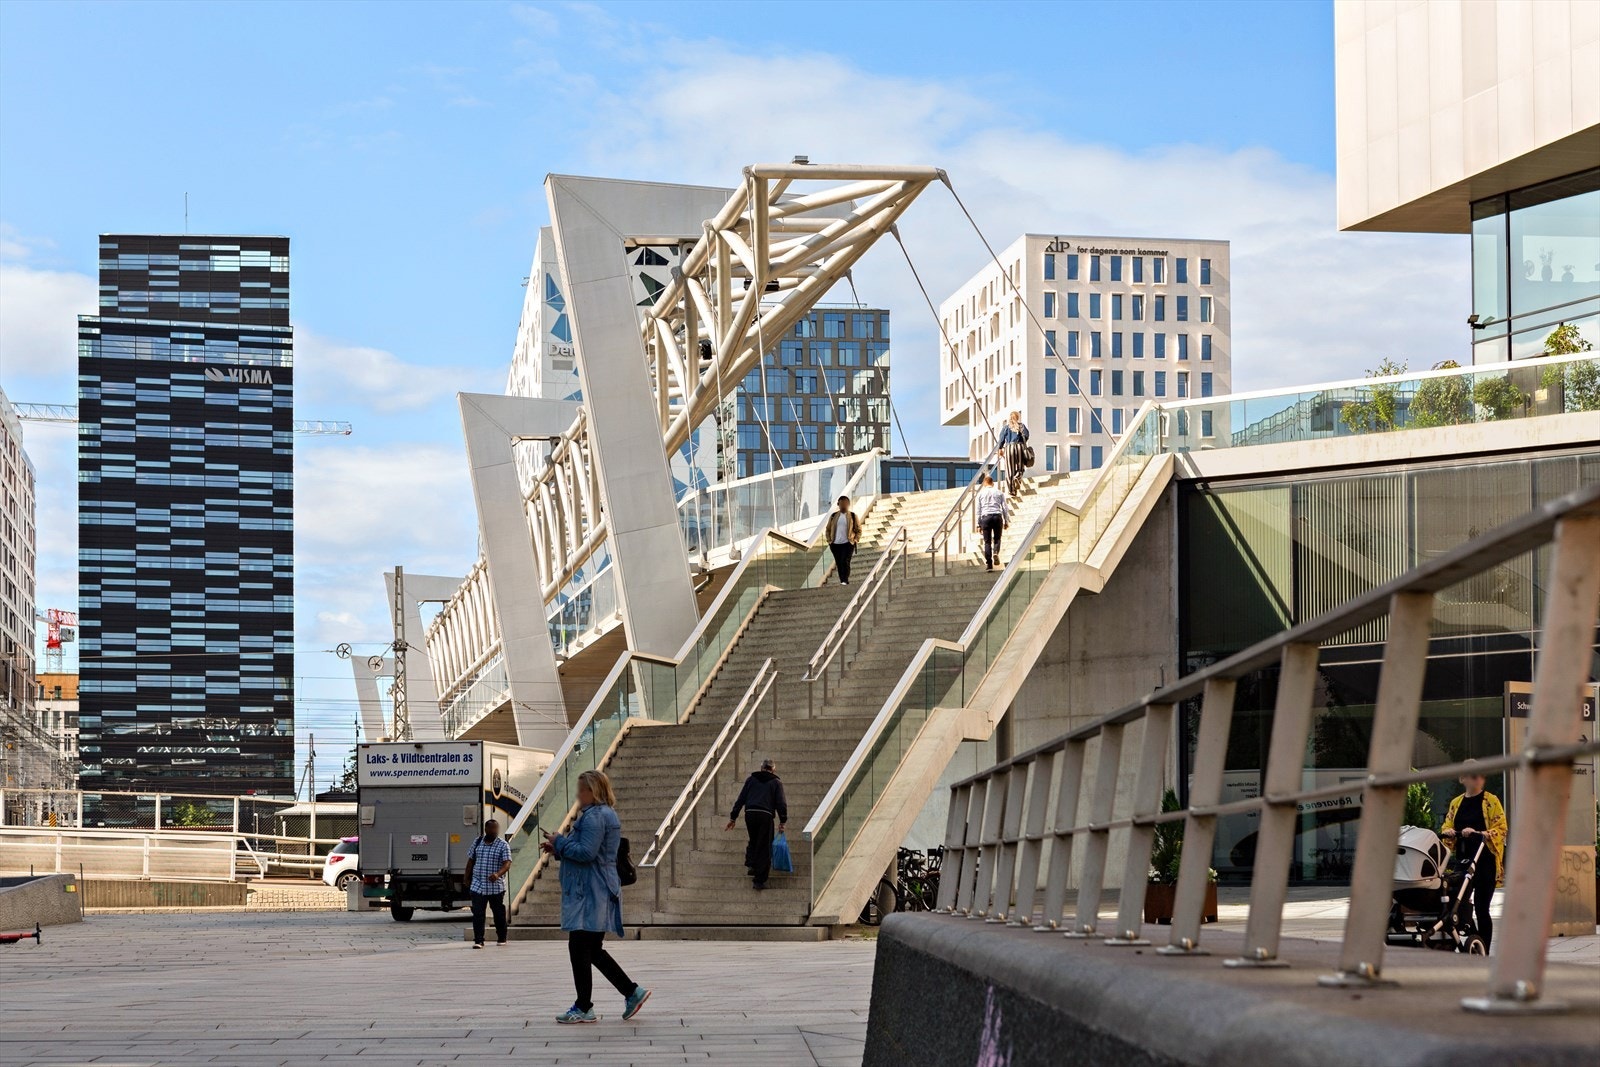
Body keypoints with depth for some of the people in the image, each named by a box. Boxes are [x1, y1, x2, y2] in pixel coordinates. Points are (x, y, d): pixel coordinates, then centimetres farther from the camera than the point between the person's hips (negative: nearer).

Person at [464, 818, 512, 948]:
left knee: (499, 913, 10)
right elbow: (471, 861, 16)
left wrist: (498, 874, -35)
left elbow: (507, 864, -16)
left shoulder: (503, 846, -5)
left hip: (496, 887, -2)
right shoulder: (477, 842, 8)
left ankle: (501, 938, 25)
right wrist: (467, 878, 15)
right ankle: (478, 940, -6)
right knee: (477, 913, -7)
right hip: (477, 886, 2)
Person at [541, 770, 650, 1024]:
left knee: (579, 948, -5)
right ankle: (632, 991, 12)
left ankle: (584, 1008, 0)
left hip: (589, 895, -11)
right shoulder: (606, 815, 18)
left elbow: (586, 853, -23)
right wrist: (557, 849, 14)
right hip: (601, 892, 11)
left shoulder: (594, 817, -16)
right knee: (592, 951, 14)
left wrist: (559, 842, -9)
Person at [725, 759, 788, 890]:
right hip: (766, 815, -2)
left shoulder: (751, 779, 18)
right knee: (764, 847, 3)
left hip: (750, 814, 2)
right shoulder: (776, 782, 13)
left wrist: (733, 818, 16)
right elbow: (781, 803, 3)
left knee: (753, 841, 25)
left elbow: (740, 799, 14)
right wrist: (782, 821, 7)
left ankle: (751, 864, 5)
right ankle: (759, 880, 0)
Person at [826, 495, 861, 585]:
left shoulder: (852, 516, 4)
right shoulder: (833, 516, 9)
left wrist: (855, 540, -3)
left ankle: (845, 580, -19)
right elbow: (828, 529, 16)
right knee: (839, 563, 4)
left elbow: (858, 530, 8)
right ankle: (842, 581, 13)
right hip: (835, 544, 3)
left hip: (848, 544, -3)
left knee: (845, 562, -17)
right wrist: (829, 541, 6)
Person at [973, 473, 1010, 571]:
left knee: (987, 541, 3)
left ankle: (989, 564, -3)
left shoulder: (981, 493, 9)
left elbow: (978, 510, 9)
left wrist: (978, 524, 12)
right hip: (997, 516, 0)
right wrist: (1006, 521, 15)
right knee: (997, 538, 12)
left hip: (985, 517, 0)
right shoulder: (999, 492, 10)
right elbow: (1005, 507, 8)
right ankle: (996, 552, -19)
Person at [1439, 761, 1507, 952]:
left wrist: (1479, 834, -22)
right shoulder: (1456, 803, 17)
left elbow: (1500, 829, -5)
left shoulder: (1491, 801, 3)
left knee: (1481, 908, -5)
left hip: (1485, 862, -4)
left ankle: (1484, 953, 1)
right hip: (1462, 861, 4)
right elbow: (1447, 828, 15)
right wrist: (1448, 833, -10)